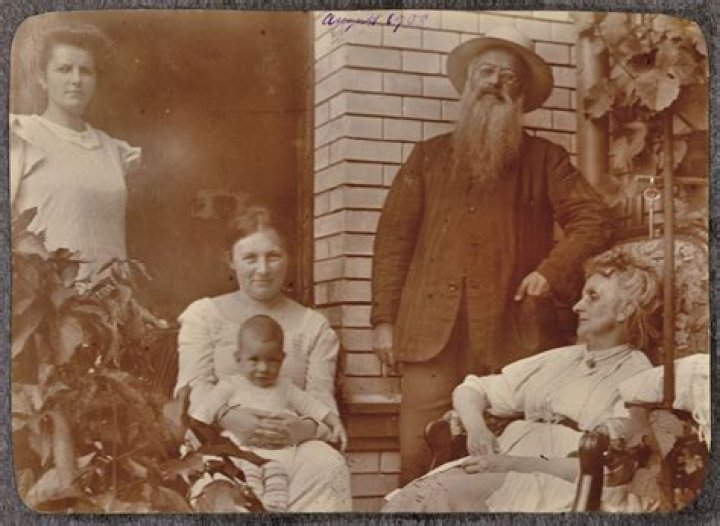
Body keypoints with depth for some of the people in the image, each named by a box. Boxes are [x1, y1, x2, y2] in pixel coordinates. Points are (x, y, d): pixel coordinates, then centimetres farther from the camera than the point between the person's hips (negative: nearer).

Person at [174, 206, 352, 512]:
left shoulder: (313, 326, 17)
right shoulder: (203, 314, 14)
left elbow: (322, 401, 4)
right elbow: (194, 387, 0)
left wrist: (304, 427, -23)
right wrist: (233, 419, -23)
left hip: (293, 443, 2)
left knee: (327, 465, -34)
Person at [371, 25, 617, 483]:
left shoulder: (545, 158, 14)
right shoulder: (428, 156, 17)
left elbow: (596, 221, 7)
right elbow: (394, 238, 12)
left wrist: (552, 272, -10)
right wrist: (385, 319, 3)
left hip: (514, 334, -1)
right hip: (434, 333, 1)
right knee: (419, 457, -5)